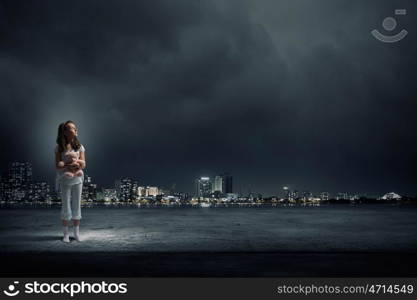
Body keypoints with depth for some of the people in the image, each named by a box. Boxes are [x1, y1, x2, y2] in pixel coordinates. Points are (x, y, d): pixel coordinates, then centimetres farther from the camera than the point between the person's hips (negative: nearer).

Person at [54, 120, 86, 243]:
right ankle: (66, 234, 13)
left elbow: (83, 164, -2)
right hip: (64, 181, -2)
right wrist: (70, 165, -24)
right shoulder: (59, 148, -4)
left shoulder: (79, 146, 2)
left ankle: (77, 233, 17)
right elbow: (58, 166, -8)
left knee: (77, 206, 7)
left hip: (77, 179, 2)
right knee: (66, 207, 3)